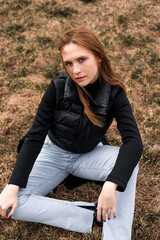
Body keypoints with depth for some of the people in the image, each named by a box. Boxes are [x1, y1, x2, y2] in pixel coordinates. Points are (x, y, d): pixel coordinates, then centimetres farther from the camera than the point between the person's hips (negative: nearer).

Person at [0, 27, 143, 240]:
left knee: (129, 164, -33)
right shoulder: (58, 87, -20)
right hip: (54, 152, 1)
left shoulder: (114, 92, -20)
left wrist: (111, 184, -45)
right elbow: (35, 136, -16)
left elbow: (134, 141, -29)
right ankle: (94, 216, -23)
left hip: (91, 155, 0)